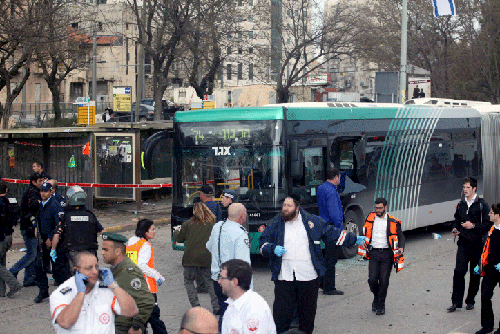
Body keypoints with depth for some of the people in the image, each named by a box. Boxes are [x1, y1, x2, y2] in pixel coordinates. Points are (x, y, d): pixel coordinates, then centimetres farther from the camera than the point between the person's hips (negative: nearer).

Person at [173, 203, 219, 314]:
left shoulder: (188, 224, -2)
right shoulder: (212, 224, 1)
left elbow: (179, 238, 7)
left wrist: (176, 231, 28)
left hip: (190, 259, -2)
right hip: (207, 259, 2)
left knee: (188, 281, 12)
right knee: (210, 282, 10)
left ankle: (195, 306, 1)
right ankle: (216, 306, 2)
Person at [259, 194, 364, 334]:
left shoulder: (312, 221, 6)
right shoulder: (275, 223, 5)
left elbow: (332, 233, 14)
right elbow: (263, 242, 10)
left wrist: (353, 239, 14)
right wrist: (273, 249, -11)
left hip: (308, 277, 1)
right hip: (284, 278, -1)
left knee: (308, 312, 10)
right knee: (281, 313, -4)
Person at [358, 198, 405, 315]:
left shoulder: (393, 222, 5)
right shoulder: (370, 219, 10)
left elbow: (401, 236, 9)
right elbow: (365, 234, 21)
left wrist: (401, 248, -9)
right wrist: (363, 243, 1)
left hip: (387, 254, -1)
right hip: (373, 253, 1)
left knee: (384, 281, -5)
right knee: (372, 279, -8)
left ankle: (381, 305, 10)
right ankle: (376, 298, 21)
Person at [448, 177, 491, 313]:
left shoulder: (481, 205, -5)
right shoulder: (461, 205, 11)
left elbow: (488, 224, -8)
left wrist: (473, 226, -18)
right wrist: (455, 228, 7)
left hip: (477, 244, -3)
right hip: (463, 242, 3)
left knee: (475, 273, 6)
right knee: (459, 271, -9)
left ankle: (470, 301, 19)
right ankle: (456, 302, -4)